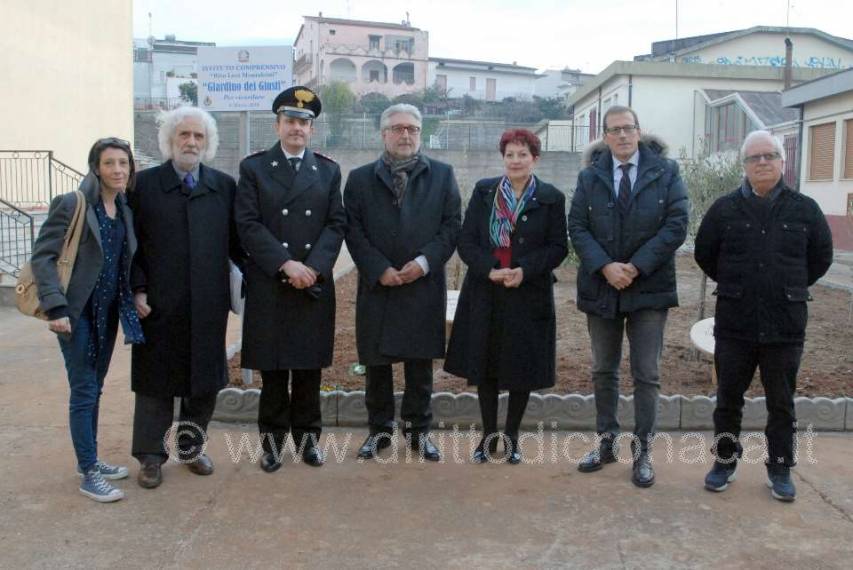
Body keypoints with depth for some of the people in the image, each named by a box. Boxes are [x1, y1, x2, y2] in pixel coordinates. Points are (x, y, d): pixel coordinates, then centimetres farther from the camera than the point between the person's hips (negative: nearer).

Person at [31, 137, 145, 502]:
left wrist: (138, 295, 2)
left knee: (94, 388, 16)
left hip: (109, 311, 6)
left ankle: (89, 460, 28)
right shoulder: (71, 205, -11)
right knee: (84, 391, -1)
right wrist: (55, 307, -21)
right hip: (77, 311, -6)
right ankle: (88, 475, 7)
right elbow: (42, 256, -14)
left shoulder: (125, 209, 8)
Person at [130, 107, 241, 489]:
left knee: (205, 381, 11)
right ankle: (151, 456, 21)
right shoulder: (144, 184, 1)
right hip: (159, 304, -2)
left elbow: (235, 242, 8)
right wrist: (138, 289, -6)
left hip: (209, 304, 2)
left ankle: (191, 448, 29)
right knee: (156, 381, 7)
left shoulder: (224, 186, 7)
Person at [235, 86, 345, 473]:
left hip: (315, 285, 2)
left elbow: (336, 224, 4)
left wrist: (313, 267, -11)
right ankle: (272, 440, 17)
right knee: (273, 368, 5)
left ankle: (307, 436, 21)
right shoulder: (253, 168, 4)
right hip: (268, 286, -2)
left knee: (309, 367, 8)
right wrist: (286, 264, -15)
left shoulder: (329, 171, 11)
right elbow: (248, 224, -5)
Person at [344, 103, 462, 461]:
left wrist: (424, 262, -11)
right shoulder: (360, 178, 7)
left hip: (424, 286, 0)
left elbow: (451, 225, 2)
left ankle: (419, 431, 20)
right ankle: (379, 429, 22)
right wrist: (380, 269, -11)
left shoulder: (442, 175, 7)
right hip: (377, 285, 1)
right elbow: (353, 231, 0)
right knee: (376, 363, 7)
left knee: (420, 363, 6)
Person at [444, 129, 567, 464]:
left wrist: (525, 271, -17)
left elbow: (558, 247, -2)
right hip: (485, 294, 2)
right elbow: (466, 241, 1)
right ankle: (489, 434, 24)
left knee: (522, 368, 6)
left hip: (529, 296, -1)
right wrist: (490, 270, -16)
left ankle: (512, 436, 23)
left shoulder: (551, 198, 0)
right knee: (485, 365, 8)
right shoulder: (483, 192, 5)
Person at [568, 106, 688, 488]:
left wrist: (636, 267, -15)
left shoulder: (665, 172, -1)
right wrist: (605, 266, -16)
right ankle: (606, 443, 25)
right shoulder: (590, 176, 4)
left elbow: (676, 225, -7)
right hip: (601, 287, 2)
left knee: (647, 374, 2)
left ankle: (642, 451, 14)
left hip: (649, 287, -2)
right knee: (603, 371, 12)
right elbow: (577, 227, -1)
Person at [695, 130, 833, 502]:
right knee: (728, 399, 10)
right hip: (734, 324, 0)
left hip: (785, 325, 0)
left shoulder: (804, 209, 1)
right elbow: (705, 253, 11)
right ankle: (724, 462, 25)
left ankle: (780, 470, 23)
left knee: (782, 403, 10)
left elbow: (821, 257, 12)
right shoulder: (725, 208, 1)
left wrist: (790, 288, 10)